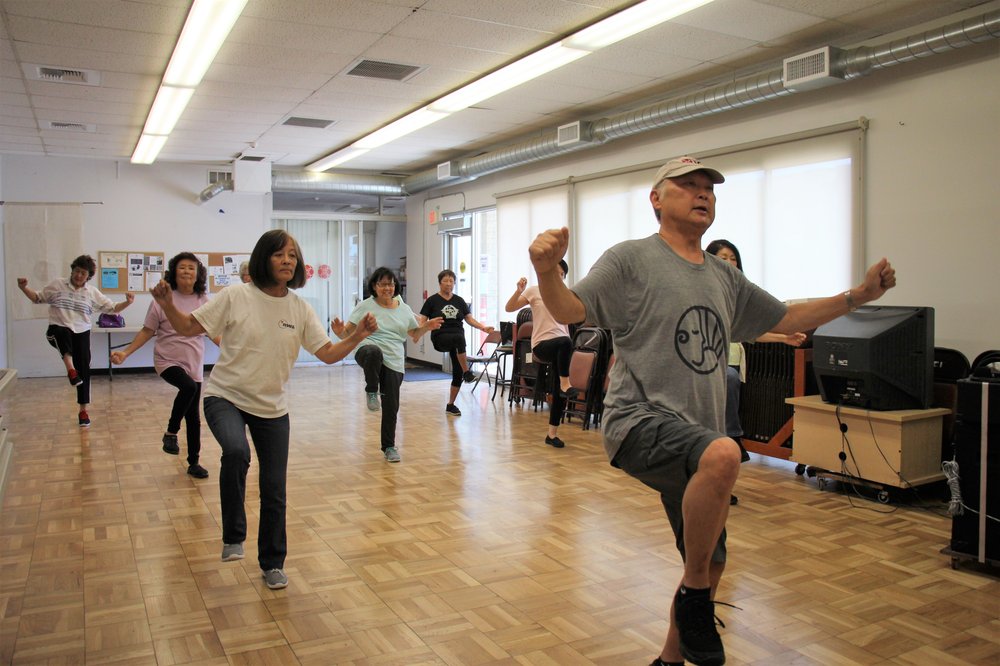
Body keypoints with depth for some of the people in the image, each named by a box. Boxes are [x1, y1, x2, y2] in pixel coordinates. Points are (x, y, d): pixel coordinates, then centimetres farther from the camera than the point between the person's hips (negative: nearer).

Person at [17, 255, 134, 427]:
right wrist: (23, 288, -6)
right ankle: (70, 369, -50)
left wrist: (127, 302, -12)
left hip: (81, 334, 2)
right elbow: (37, 298, 11)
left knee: (84, 370, 0)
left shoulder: (92, 292, 6)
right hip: (57, 330, -2)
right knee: (63, 333, -42)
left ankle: (83, 411, 10)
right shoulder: (57, 284, 4)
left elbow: (112, 308, 5)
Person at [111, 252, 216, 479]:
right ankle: (171, 432, -12)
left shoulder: (203, 301, 1)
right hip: (168, 361, -4)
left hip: (194, 364, 4)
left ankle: (194, 463, 23)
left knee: (194, 417, 8)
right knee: (188, 387, -35)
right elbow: (147, 331, 0)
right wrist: (125, 353, -8)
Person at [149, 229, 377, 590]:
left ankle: (272, 563, 28)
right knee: (236, 452, -34)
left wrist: (357, 336, -18)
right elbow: (188, 328, -5)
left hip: (272, 408, 3)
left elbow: (328, 354, -2)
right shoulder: (235, 297, -9)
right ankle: (233, 536, -12)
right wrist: (167, 304, -23)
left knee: (274, 490, 6)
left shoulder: (300, 309, -1)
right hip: (225, 397, -3)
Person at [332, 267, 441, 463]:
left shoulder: (404, 309, 9)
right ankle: (371, 391, -18)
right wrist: (340, 332, -27)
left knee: (391, 406, 6)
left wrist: (427, 327, 0)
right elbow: (348, 332, -4)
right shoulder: (365, 306, -2)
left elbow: (415, 334, 19)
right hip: (369, 352, -4)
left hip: (394, 362, 4)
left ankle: (389, 446, 26)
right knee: (374, 351, -42)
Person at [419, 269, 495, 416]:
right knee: (459, 338, -38)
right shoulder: (432, 300, 1)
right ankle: (467, 372, -34)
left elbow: (469, 319, 10)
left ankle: (450, 405, 15)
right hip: (440, 338, -4)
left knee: (457, 372, 0)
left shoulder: (459, 300, 12)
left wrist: (483, 328, -5)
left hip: (457, 340, 5)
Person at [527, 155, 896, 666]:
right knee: (723, 455, -37)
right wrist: (547, 270, -33)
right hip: (641, 423, -8)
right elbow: (568, 310, -13)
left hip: (696, 442, 8)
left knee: (710, 564, 14)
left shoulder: (725, 278, 17)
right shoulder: (631, 260, -3)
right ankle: (694, 597, -15)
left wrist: (859, 294, 17)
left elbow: (786, 319, 24)